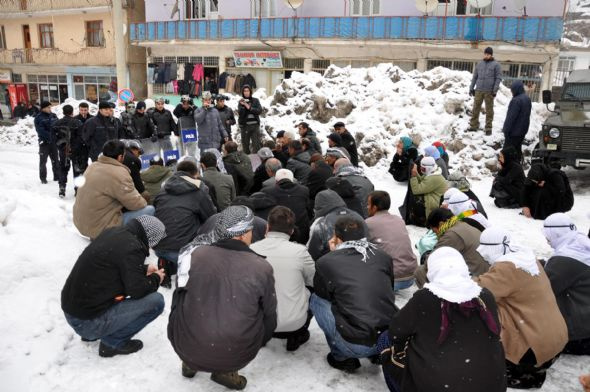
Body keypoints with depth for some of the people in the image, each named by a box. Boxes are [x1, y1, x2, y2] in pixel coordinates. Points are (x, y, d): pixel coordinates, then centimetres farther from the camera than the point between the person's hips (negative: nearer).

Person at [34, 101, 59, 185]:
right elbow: (40, 130, -15)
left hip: (54, 141, 5)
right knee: (43, 160, 3)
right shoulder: (39, 118, -7)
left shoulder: (53, 116, 8)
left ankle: (57, 176, 21)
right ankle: (43, 178, 11)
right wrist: (49, 136, -26)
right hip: (44, 142, -4)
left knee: (55, 160, 11)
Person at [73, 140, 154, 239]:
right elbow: (135, 204, -15)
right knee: (150, 210, -10)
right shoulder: (118, 173, -20)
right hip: (100, 228, -9)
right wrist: (143, 202, 9)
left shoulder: (93, 166, 7)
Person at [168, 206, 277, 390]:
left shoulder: (195, 253, -8)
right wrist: (258, 343, 24)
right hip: (236, 357, -1)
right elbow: (269, 315, 4)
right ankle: (224, 371, 16)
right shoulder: (262, 267, -10)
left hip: (187, 350, 2)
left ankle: (190, 364, 31)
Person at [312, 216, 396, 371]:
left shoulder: (326, 262, -6)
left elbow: (321, 293, 13)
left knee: (315, 299, 13)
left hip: (356, 346, -5)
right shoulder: (383, 257, 5)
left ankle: (342, 357, 15)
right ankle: (379, 352, 25)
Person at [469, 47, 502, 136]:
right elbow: (474, 77, 17)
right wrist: (471, 88, 11)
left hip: (489, 91, -3)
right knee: (475, 108, 4)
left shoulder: (496, 65, 3)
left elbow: (498, 78, -2)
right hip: (478, 90, 3)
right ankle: (474, 125, 12)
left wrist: (495, 90, -11)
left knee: (489, 110, 1)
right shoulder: (479, 64, 14)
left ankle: (488, 128, 6)